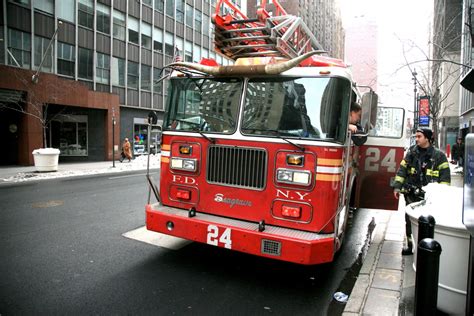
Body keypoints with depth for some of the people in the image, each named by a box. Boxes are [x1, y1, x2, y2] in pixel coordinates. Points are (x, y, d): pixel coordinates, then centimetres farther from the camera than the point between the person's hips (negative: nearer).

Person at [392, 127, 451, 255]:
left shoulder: (438, 155, -1)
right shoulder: (411, 152, 7)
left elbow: (445, 176, -2)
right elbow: (402, 170, 7)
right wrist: (397, 187, 0)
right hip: (412, 194, 3)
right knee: (410, 220, 8)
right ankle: (410, 245, 20)